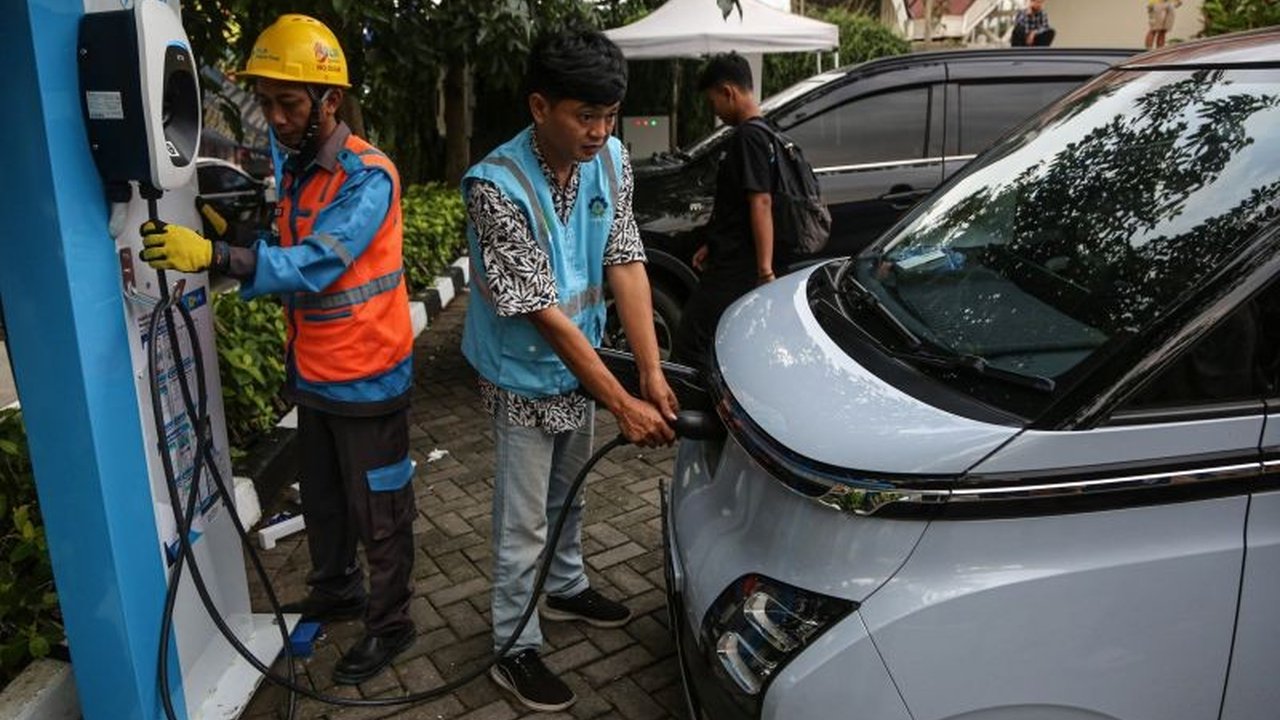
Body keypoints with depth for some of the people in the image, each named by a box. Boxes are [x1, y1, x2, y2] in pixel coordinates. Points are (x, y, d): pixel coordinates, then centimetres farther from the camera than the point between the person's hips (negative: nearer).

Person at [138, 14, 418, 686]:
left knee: (378, 512, 7)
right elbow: (288, 257, 10)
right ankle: (335, 591, 44)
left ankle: (389, 623, 25)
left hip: (365, 379, -8)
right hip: (313, 374, 8)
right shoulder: (294, 169, 8)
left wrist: (216, 256, -43)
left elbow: (316, 266, -32)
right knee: (321, 499, 22)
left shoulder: (368, 175, -20)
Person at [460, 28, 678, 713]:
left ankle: (566, 587, 49)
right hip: (524, 379, -6)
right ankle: (515, 649, 25)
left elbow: (625, 263, -9)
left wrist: (652, 374, -18)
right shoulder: (497, 187, -28)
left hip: (578, 366, 6)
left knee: (568, 494, 25)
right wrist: (623, 404, -27)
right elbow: (544, 311, -28)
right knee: (524, 520, 6)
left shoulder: (611, 160, -8)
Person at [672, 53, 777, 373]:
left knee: (688, 347, -8)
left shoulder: (749, 137, -15)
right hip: (732, 263, 10)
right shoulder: (755, 134, 16)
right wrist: (712, 245, 28)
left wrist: (765, 271, -26)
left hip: (736, 271, -10)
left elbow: (761, 204, -22)